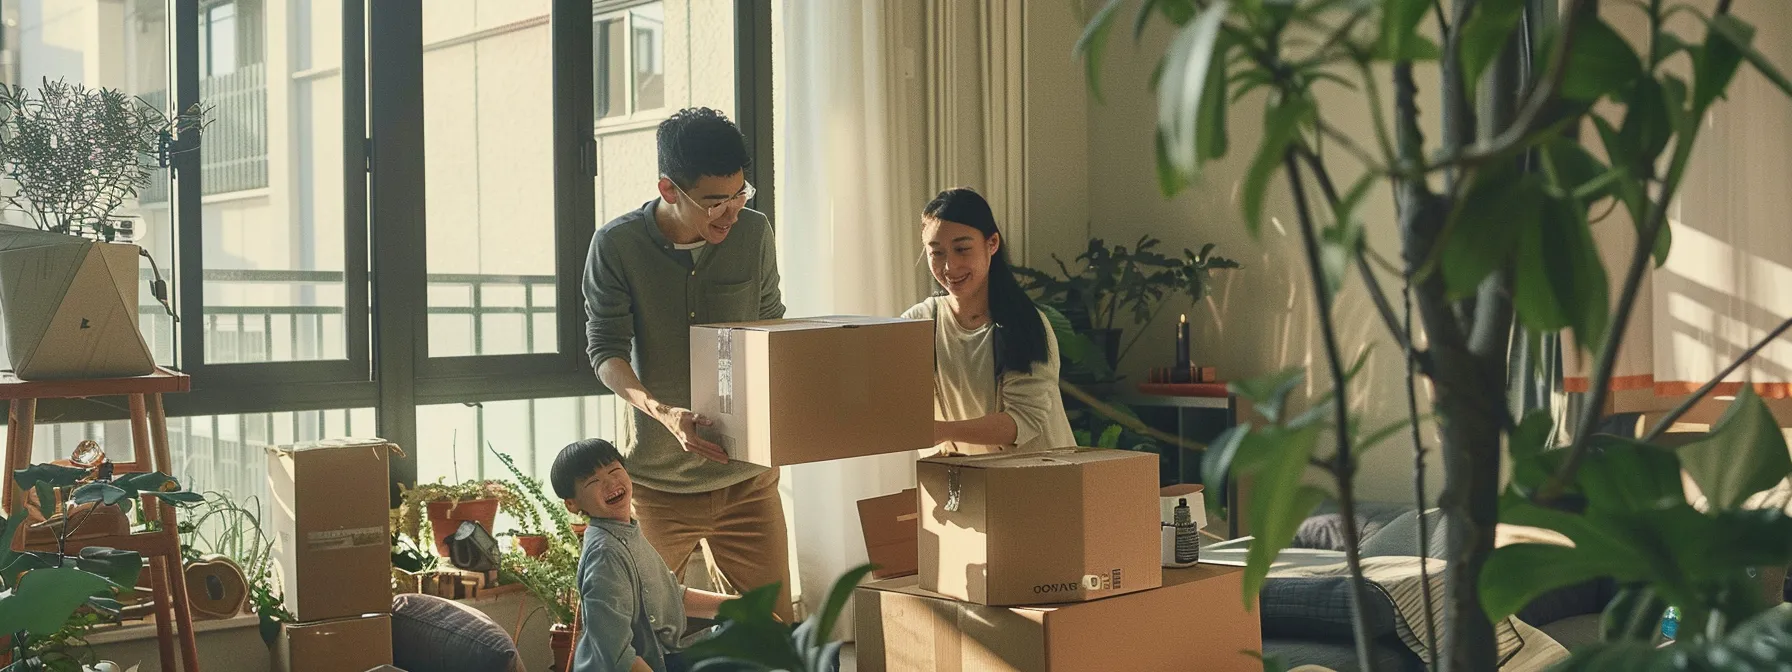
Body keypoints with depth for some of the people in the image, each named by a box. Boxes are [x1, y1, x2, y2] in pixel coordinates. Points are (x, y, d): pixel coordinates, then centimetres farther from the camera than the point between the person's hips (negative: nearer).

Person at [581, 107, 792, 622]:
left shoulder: (753, 233, 0)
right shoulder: (617, 245, -8)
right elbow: (605, 350, -9)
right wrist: (661, 411, -26)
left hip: (747, 476, 2)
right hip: (659, 478, -2)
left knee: (775, 623, 3)